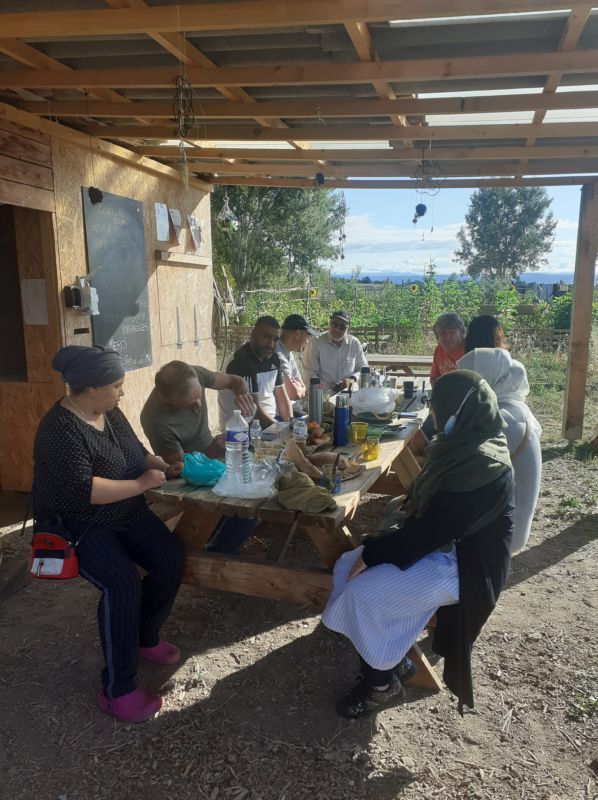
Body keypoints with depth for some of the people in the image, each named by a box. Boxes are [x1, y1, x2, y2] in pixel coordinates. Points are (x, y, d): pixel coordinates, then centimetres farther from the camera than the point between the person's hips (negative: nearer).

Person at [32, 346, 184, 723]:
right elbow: (82, 490, -32)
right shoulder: (60, 429, -24)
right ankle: (117, 690, -10)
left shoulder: (111, 413, 1)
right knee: (124, 584, -27)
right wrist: (142, 483, -25)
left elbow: (138, 451, 15)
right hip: (76, 523, -7)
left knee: (171, 559, -11)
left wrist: (165, 468, -3)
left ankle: (145, 636, 16)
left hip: (127, 513, 8)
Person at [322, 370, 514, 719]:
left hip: (463, 563, -9)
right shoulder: (467, 446, 2)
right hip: (446, 546, 9)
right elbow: (429, 511, 11)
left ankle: (382, 683, 7)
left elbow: (432, 530, -26)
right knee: (348, 566, 2)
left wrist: (371, 554, -18)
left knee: (363, 592, -17)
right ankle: (389, 656, 18)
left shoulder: (481, 465, -28)